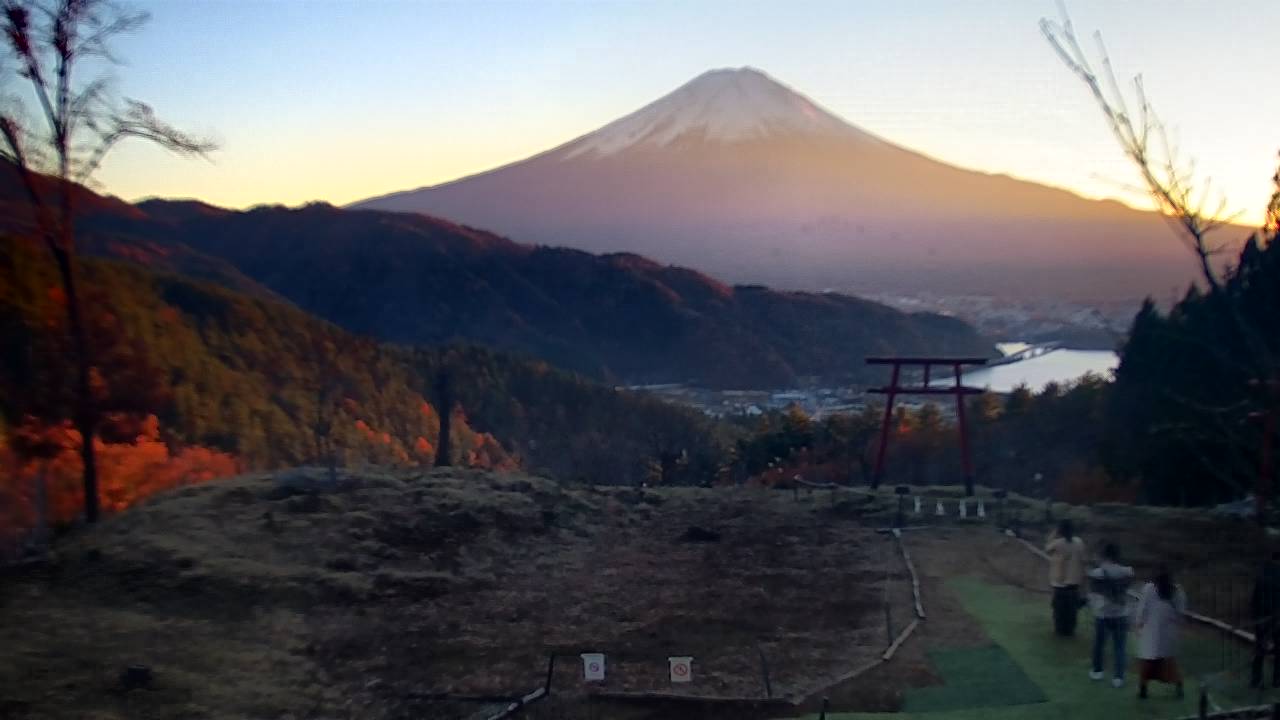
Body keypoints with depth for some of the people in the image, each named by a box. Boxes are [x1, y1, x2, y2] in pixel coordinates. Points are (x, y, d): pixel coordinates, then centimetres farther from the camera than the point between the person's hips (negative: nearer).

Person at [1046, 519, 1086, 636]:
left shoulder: (1057, 543, -17)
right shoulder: (1079, 542, -3)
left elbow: (1047, 549, 2)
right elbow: (1082, 560, 2)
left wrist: (1052, 537, 2)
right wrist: (1082, 575, 12)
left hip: (1060, 580, -4)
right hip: (1074, 580, 4)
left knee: (1060, 606, 8)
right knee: (1072, 606, 13)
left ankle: (1061, 629, 15)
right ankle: (1070, 629, 20)